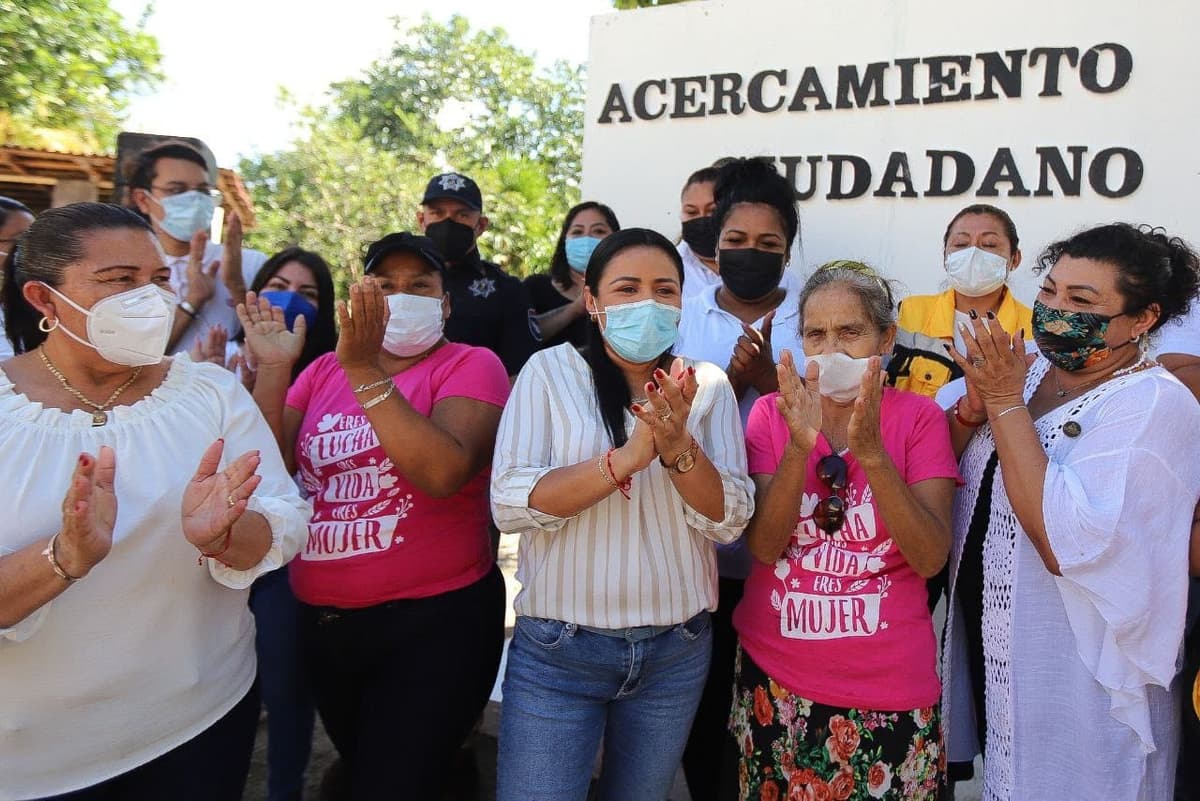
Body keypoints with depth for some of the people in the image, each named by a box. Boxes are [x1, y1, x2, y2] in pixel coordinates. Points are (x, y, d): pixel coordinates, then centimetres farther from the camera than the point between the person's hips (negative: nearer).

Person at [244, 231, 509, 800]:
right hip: (323, 621, 6)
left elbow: (444, 472, -26)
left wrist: (365, 371, -29)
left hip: (434, 622, -6)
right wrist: (272, 368, -12)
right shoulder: (325, 370, 7)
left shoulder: (470, 365, -8)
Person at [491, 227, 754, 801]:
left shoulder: (707, 387, -1)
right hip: (557, 647, -2)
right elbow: (509, 504, -15)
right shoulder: (550, 372, -6)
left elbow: (729, 521, -6)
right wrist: (627, 457, -25)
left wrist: (679, 447, -24)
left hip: (676, 650, 3)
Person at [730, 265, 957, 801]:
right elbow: (763, 546, -12)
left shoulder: (918, 418, -5)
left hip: (889, 688, -1)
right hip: (775, 677, 2)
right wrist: (800, 446, -27)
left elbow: (931, 558, -15)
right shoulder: (771, 413, -2)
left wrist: (871, 452, -28)